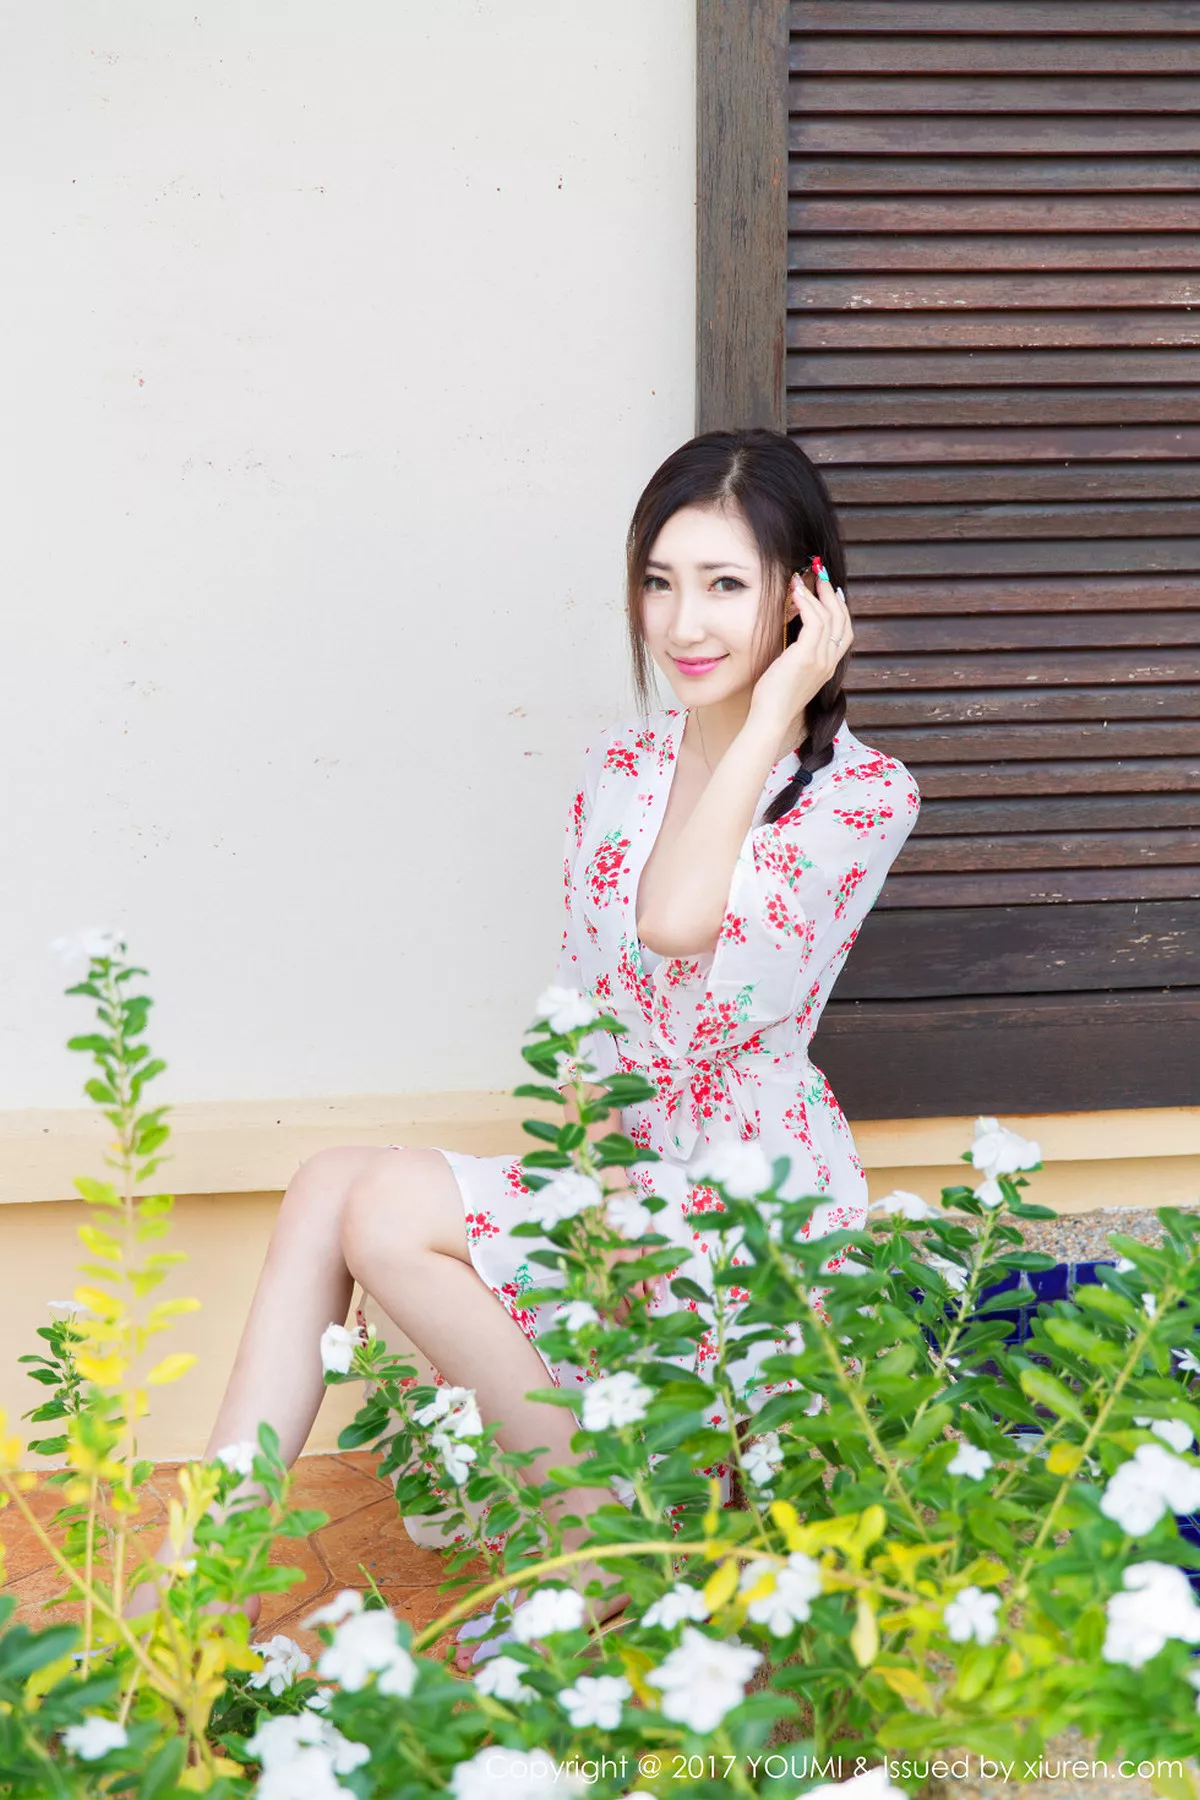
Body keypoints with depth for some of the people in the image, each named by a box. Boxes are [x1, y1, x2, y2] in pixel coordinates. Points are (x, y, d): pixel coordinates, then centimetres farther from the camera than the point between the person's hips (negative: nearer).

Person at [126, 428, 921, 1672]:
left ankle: (606, 1536, -6)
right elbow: (580, 1010, 12)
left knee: (381, 1211, -19)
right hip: (620, 1175, 7)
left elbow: (680, 922, -28)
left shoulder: (863, 794, -10)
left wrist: (775, 707, -20)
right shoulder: (619, 772, 9)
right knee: (330, 1190, -14)